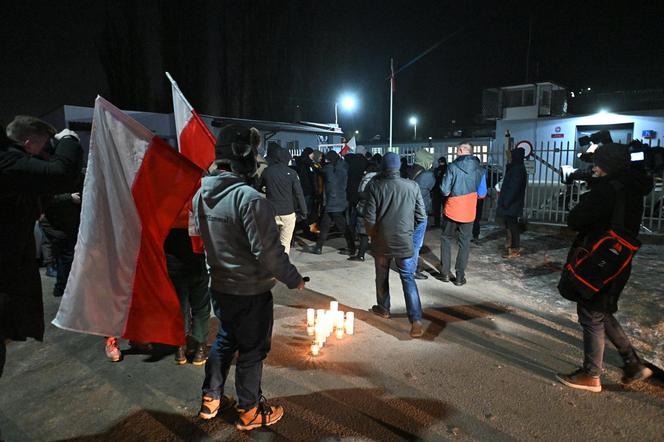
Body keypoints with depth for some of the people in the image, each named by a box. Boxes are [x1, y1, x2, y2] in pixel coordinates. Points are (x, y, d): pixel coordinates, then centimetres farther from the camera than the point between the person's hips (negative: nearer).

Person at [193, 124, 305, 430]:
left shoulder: (201, 193, -2)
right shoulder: (250, 199, -27)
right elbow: (268, 251, -26)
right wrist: (294, 279, -11)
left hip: (218, 286, 7)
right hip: (250, 291, -7)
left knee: (224, 341, 26)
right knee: (252, 350, 12)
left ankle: (211, 400, 41)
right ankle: (249, 413, 31)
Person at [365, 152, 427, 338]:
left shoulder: (374, 186, -10)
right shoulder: (412, 186, -7)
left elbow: (370, 217, -11)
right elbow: (421, 216, -2)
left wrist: (372, 235, 8)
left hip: (382, 242, 0)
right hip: (405, 241, 0)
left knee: (382, 277, 20)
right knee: (408, 279, 6)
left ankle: (383, 308, 38)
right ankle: (416, 320, -3)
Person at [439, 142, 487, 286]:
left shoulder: (453, 167, -11)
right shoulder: (480, 170, -2)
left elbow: (445, 190, -12)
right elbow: (482, 194, 1)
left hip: (452, 210, -2)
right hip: (468, 212, 2)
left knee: (446, 239, 15)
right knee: (464, 243, 11)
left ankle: (445, 273, 15)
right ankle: (460, 277, 12)